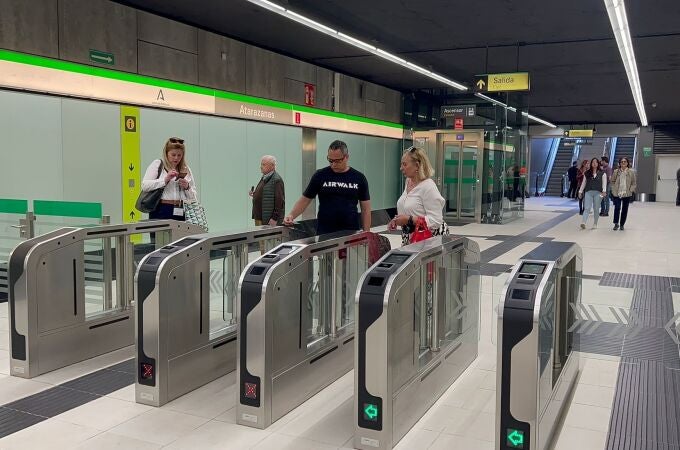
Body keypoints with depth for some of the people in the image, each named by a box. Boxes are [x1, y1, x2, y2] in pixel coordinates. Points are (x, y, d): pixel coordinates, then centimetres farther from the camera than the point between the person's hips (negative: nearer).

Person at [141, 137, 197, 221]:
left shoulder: (186, 170, 16)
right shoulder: (157, 165, 7)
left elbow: (193, 197, 18)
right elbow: (144, 186, -6)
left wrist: (187, 187, -3)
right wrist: (165, 179, -14)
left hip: (181, 213, 3)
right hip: (161, 212, -3)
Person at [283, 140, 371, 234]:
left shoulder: (359, 178, 3)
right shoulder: (320, 175, 2)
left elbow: (365, 208, 5)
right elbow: (305, 200, 5)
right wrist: (291, 215, -11)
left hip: (351, 233, 0)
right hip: (324, 233, 0)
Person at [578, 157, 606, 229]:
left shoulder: (602, 173, 6)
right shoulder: (587, 173, 11)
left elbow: (604, 183, -1)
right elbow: (583, 183, 15)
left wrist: (604, 191, -15)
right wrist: (580, 191, 12)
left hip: (598, 192, -1)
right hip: (588, 192, 1)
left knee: (596, 209, 4)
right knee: (587, 208, -11)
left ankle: (595, 224, 13)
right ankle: (583, 223, -24)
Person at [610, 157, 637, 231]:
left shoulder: (631, 172, 0)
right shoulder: (616, 172, 2)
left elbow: (634, 183, 4)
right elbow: (612, 181, 12)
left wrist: (630, 190, -7)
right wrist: (614, 189, 1)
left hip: (627, 194, 0)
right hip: (617, 194, 0)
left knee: (624, 210, 6)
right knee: (617, 208, -13)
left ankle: (622, 224, 20)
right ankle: (616, 223, 2)